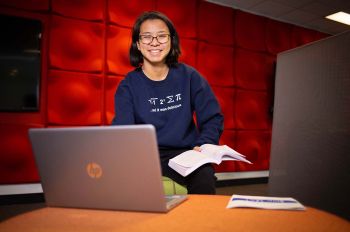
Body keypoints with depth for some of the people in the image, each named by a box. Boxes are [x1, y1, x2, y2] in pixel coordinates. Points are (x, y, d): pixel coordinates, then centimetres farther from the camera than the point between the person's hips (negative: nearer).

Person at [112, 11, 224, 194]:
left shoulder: (189, 76, 4)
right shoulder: (128, 85, 1)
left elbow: (213, 118, 6)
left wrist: (203, 147, -12)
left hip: (186, 152, 1)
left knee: (204, 179, -31)